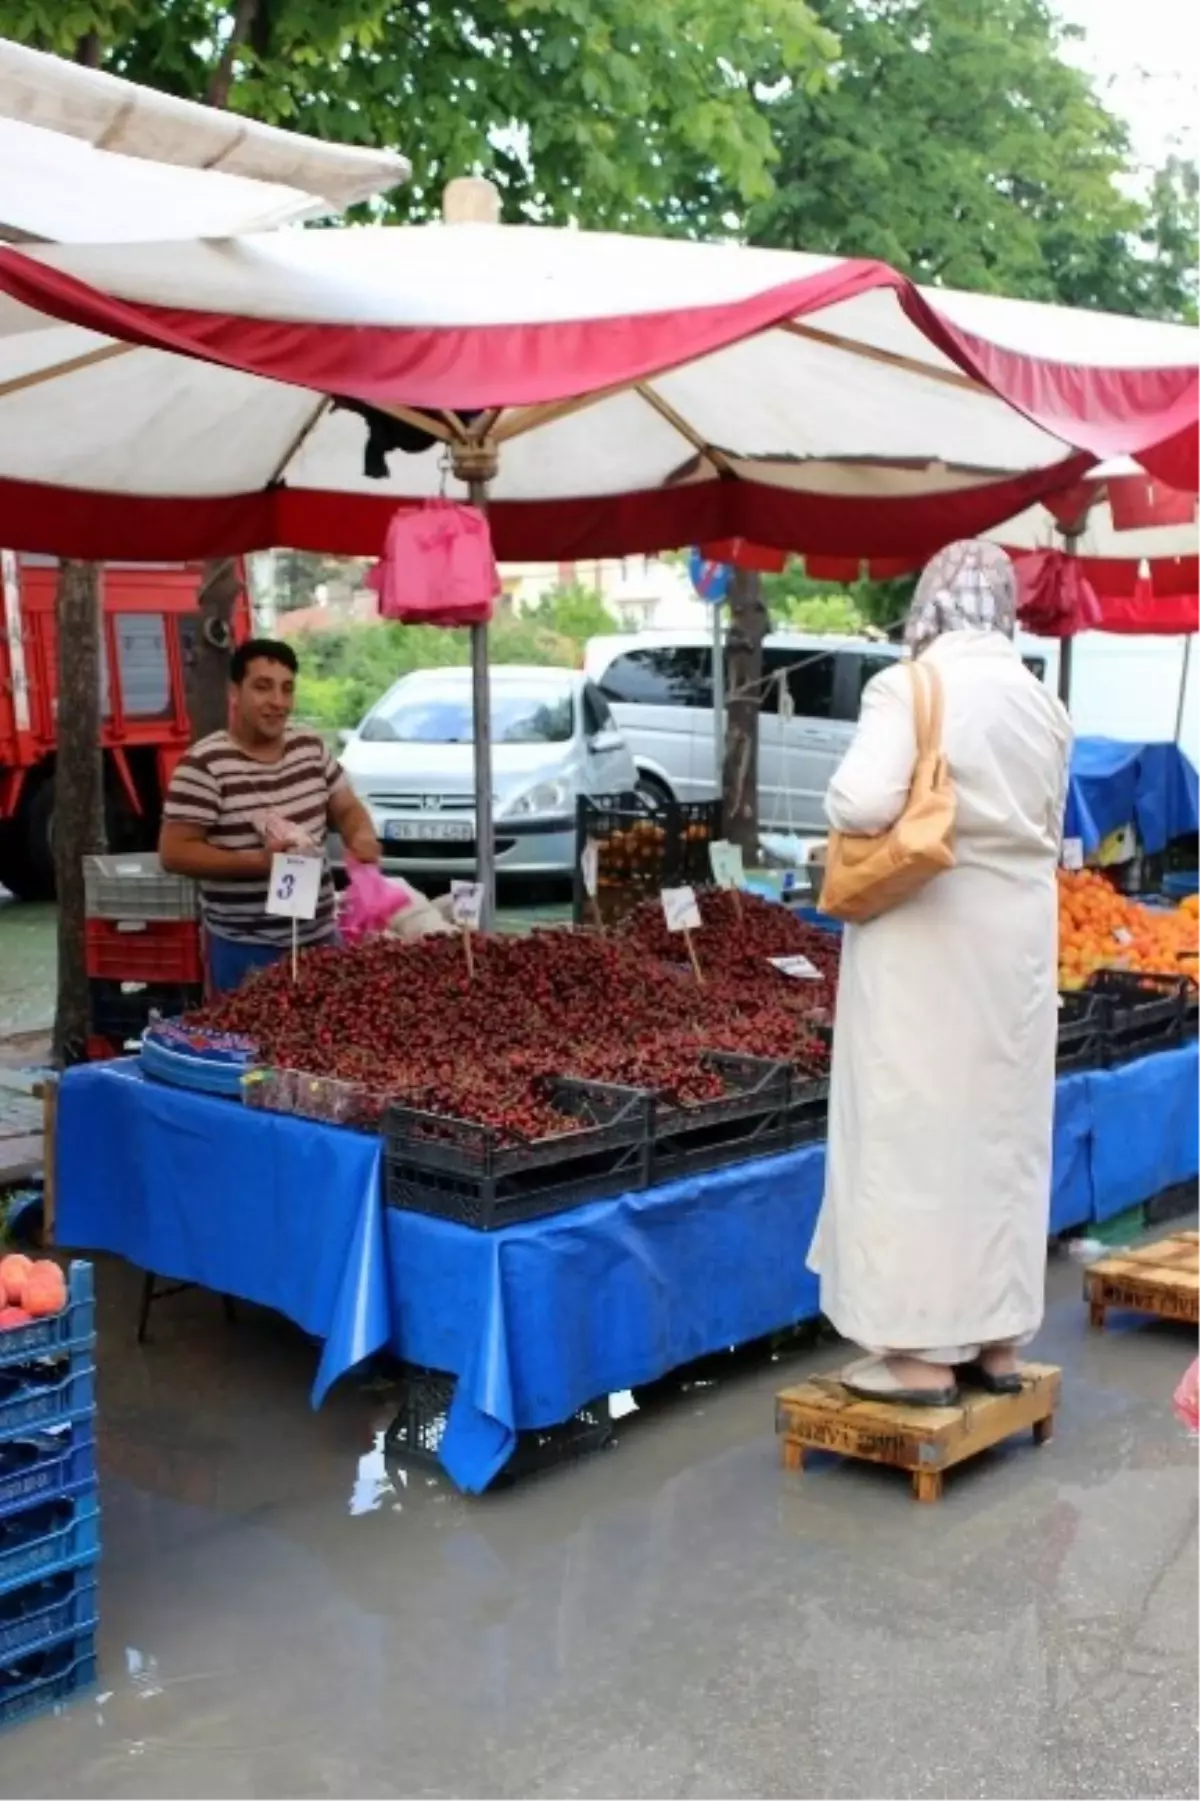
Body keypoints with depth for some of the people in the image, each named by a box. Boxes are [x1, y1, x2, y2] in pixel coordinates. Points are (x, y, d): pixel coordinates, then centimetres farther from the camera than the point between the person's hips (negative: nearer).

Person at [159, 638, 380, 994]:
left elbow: (347, 808, 16)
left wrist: (362, 836, -8)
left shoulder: (311, 748, 6)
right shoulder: (205, 764, -14)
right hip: (244, 948, -6)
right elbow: (174, 852, -15)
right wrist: (257, 861, -23)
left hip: (320, 937, 6)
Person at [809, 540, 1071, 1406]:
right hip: (1019, 935, 6)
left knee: (918, 1130, 1)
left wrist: (847, 822, -4)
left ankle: (923, 1353, 5)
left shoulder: (909, 688, -13)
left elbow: (862, 803, -24)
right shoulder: (1044, 703, 6)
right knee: (1006, 1130, 13)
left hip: (927, 938, -6)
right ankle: (998, 1339, 22)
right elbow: (1050, 830, 11)